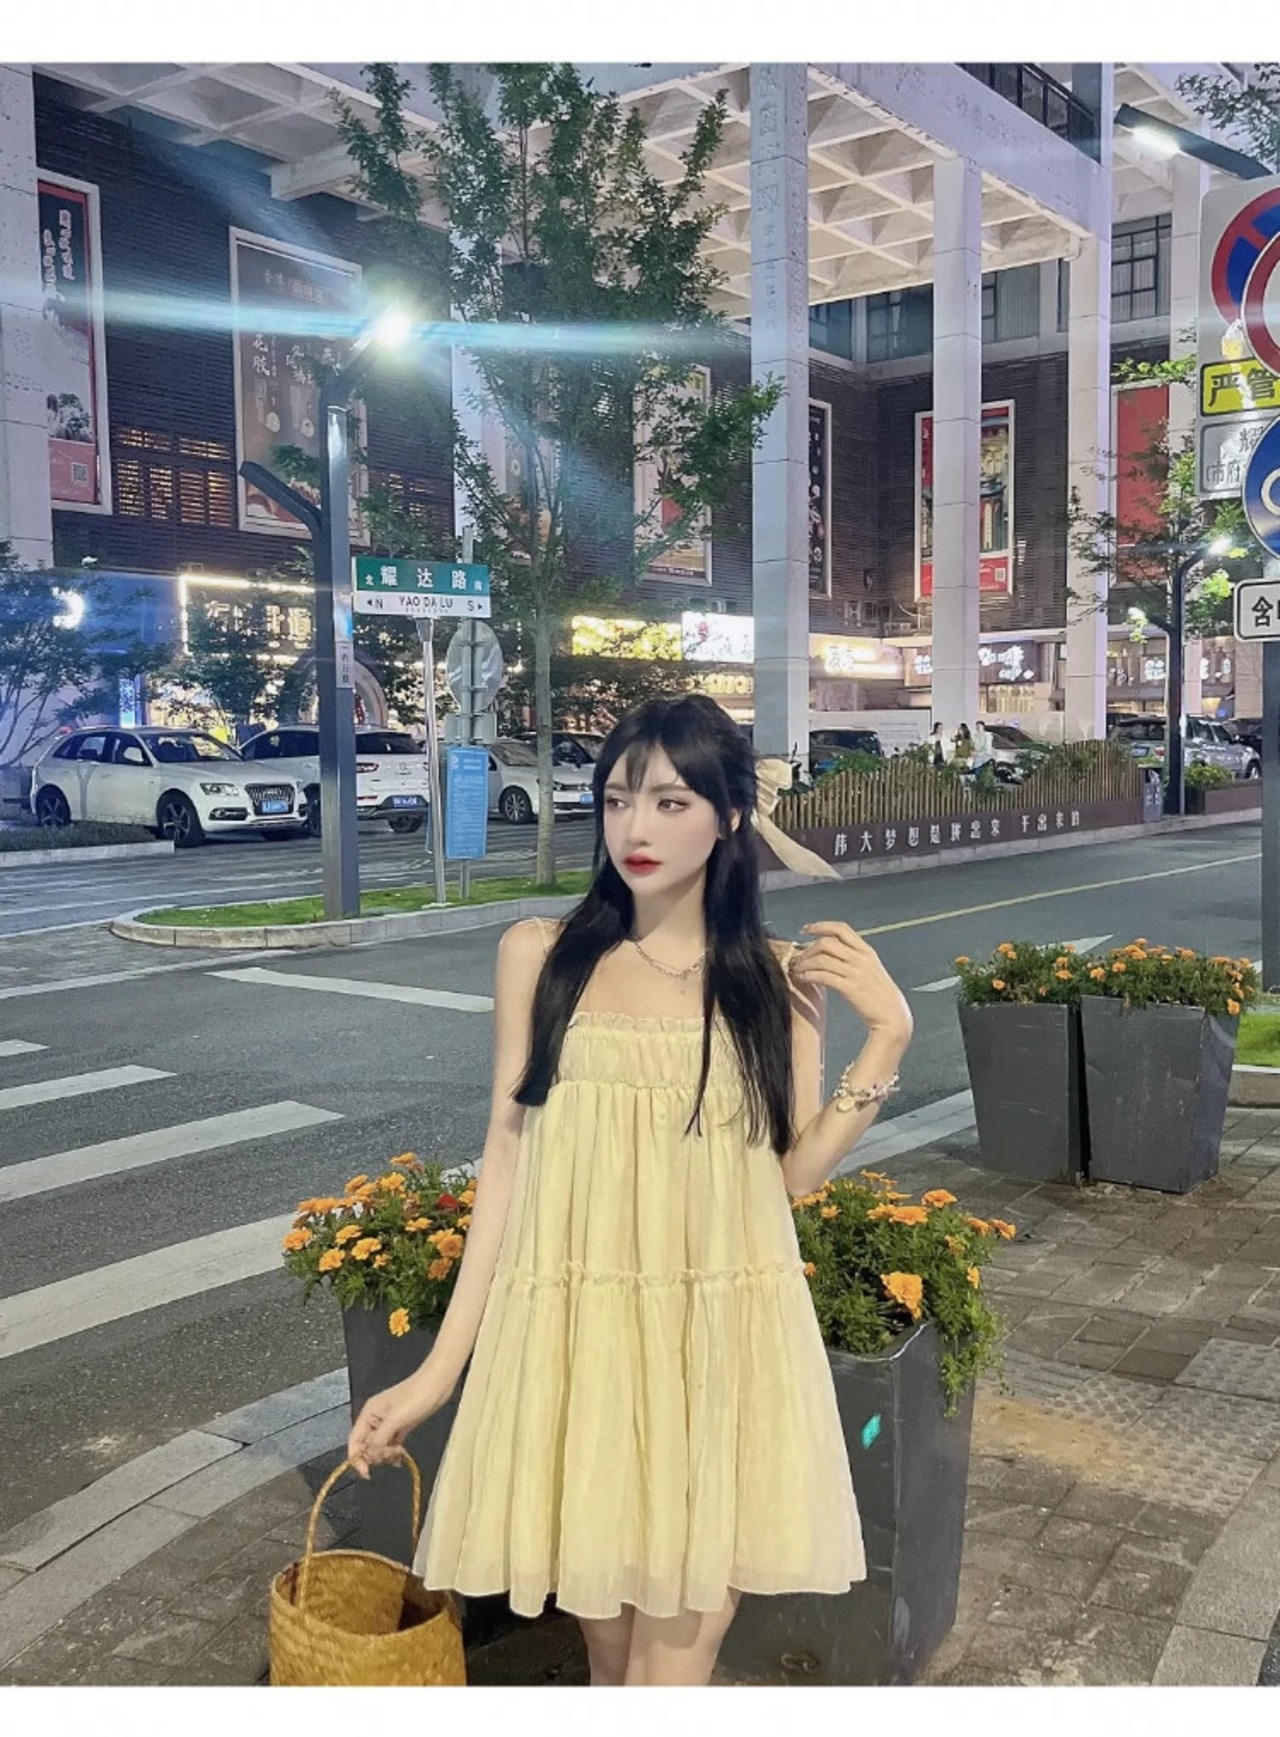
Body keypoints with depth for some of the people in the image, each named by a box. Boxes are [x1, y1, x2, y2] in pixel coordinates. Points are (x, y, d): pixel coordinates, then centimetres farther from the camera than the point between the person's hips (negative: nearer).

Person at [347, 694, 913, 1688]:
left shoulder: (782, 980, 3)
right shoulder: (541, 957, 1)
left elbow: (796, 1172, 1)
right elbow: (507, 1157, 2)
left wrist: (890, 1033, -8)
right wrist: (441, 1366, 0)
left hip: (721, 1345, 0)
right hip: (576, 1336, 0)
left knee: (679, 1651, 3)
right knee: (606, 1643, 12)